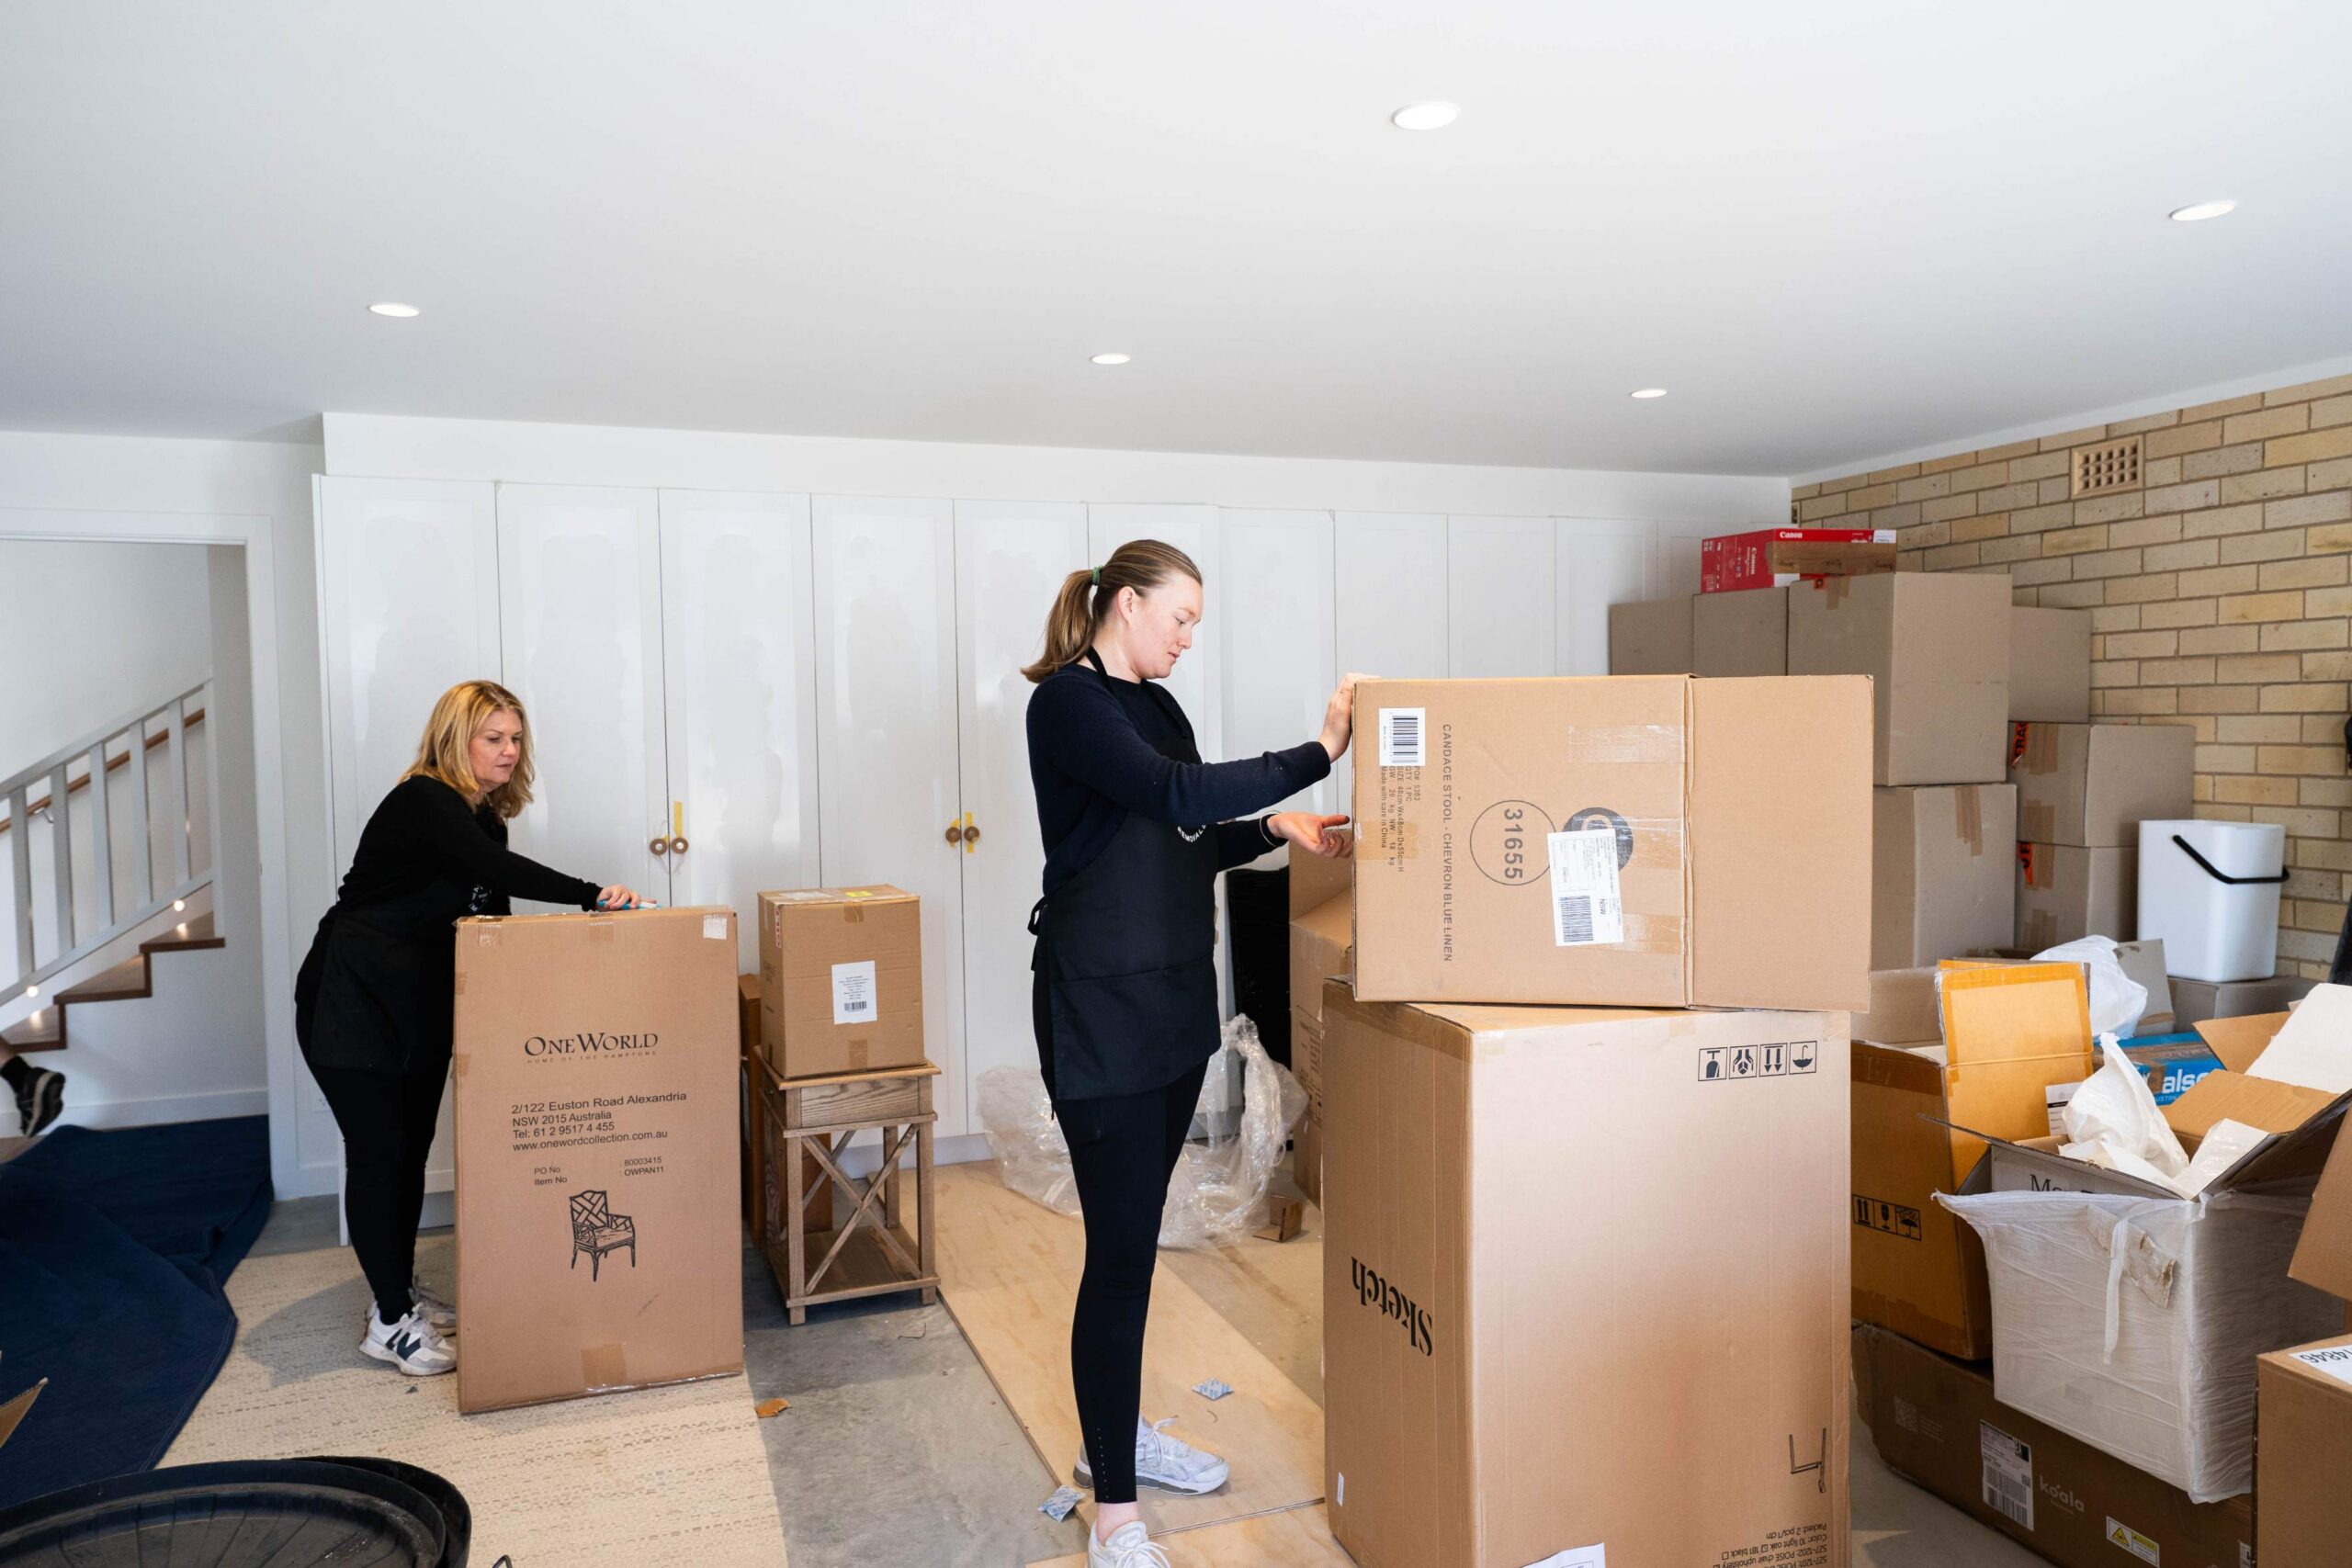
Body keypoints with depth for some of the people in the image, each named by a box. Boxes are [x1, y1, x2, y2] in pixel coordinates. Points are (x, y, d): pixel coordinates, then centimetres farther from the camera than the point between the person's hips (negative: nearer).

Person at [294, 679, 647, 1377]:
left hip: (421, 1004, 8)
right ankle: (390, 1322, 5)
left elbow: (492, 915, 7)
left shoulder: (485, 820, 7)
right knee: (377, 1150, -4)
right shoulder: (422, 803, -20)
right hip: (350, 1003, -8)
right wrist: (593, 895, -41)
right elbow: (498, 873, -35)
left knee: (413, 1145, 12)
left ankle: (401, 1290, 25)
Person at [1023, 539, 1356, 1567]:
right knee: (1120, 1249, -4)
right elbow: (1176, 794, -27)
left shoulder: (1157, 705, 14)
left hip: (1176, 1002, 9)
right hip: (1100, 1010, -8)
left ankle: (1116, 1432, 35)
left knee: (1135, 1233, 18)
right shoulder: (1068, 700, -13)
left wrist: (1272, 830, 1)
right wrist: (1316, 756, -24)